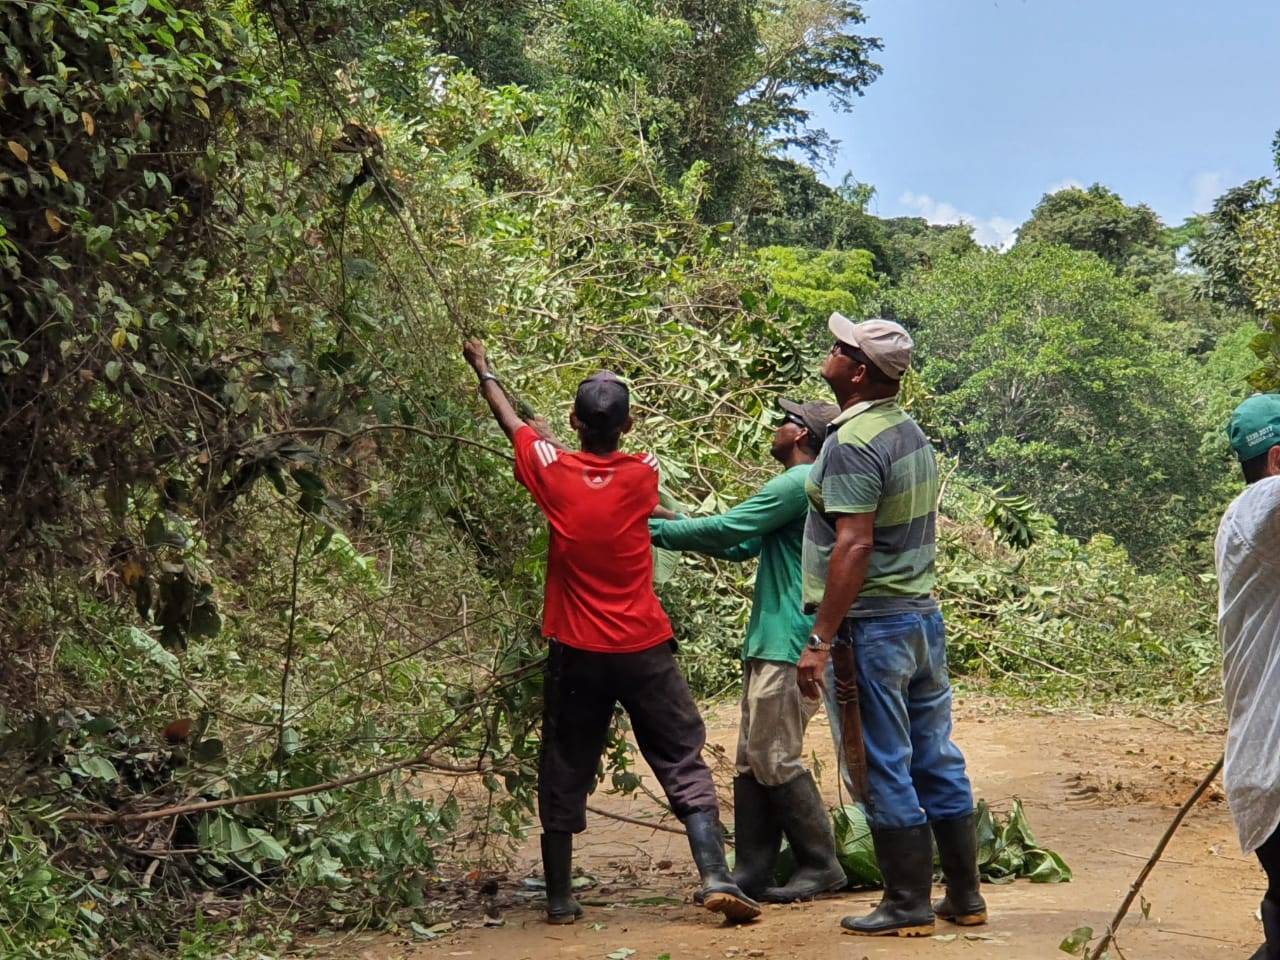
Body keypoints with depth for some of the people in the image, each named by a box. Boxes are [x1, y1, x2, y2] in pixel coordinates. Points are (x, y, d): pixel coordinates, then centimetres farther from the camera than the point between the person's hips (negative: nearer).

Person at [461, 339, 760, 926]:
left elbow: (512, 423, 15)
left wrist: (483, 370, 33)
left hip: (575, 653, 1)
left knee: (564, 777, 11)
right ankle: (717, 878, -9)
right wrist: (556, 441, 30)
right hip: (644, 651, -1)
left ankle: (560, 899, 15)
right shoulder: (643, 476, -5)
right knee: (684, 767, 3)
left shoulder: (551, 468, -5)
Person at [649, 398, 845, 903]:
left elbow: (726, 530, -14)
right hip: (770, 641, 10)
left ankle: (820, 865, 3)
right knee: (753, 761, 9)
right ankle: (752, 872, 11)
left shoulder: (799, 484, -13)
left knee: (775, 758, -6)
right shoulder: (803, 486, 20)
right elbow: (744, 546, 21)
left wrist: (659, 530, -4)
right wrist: (673, 522, 17)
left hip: (789, 645, -10)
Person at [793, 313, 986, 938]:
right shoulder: (910, 429, 12)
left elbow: (855, 544, -22)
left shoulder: (852, 444, -16)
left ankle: (908, 906, 7)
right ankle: (965, 896, 21)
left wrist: (821, 640, -21)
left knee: (886, 769, 0)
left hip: (875, 626, -9)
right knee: (937, 761, 13)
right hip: (924, 614, 9)